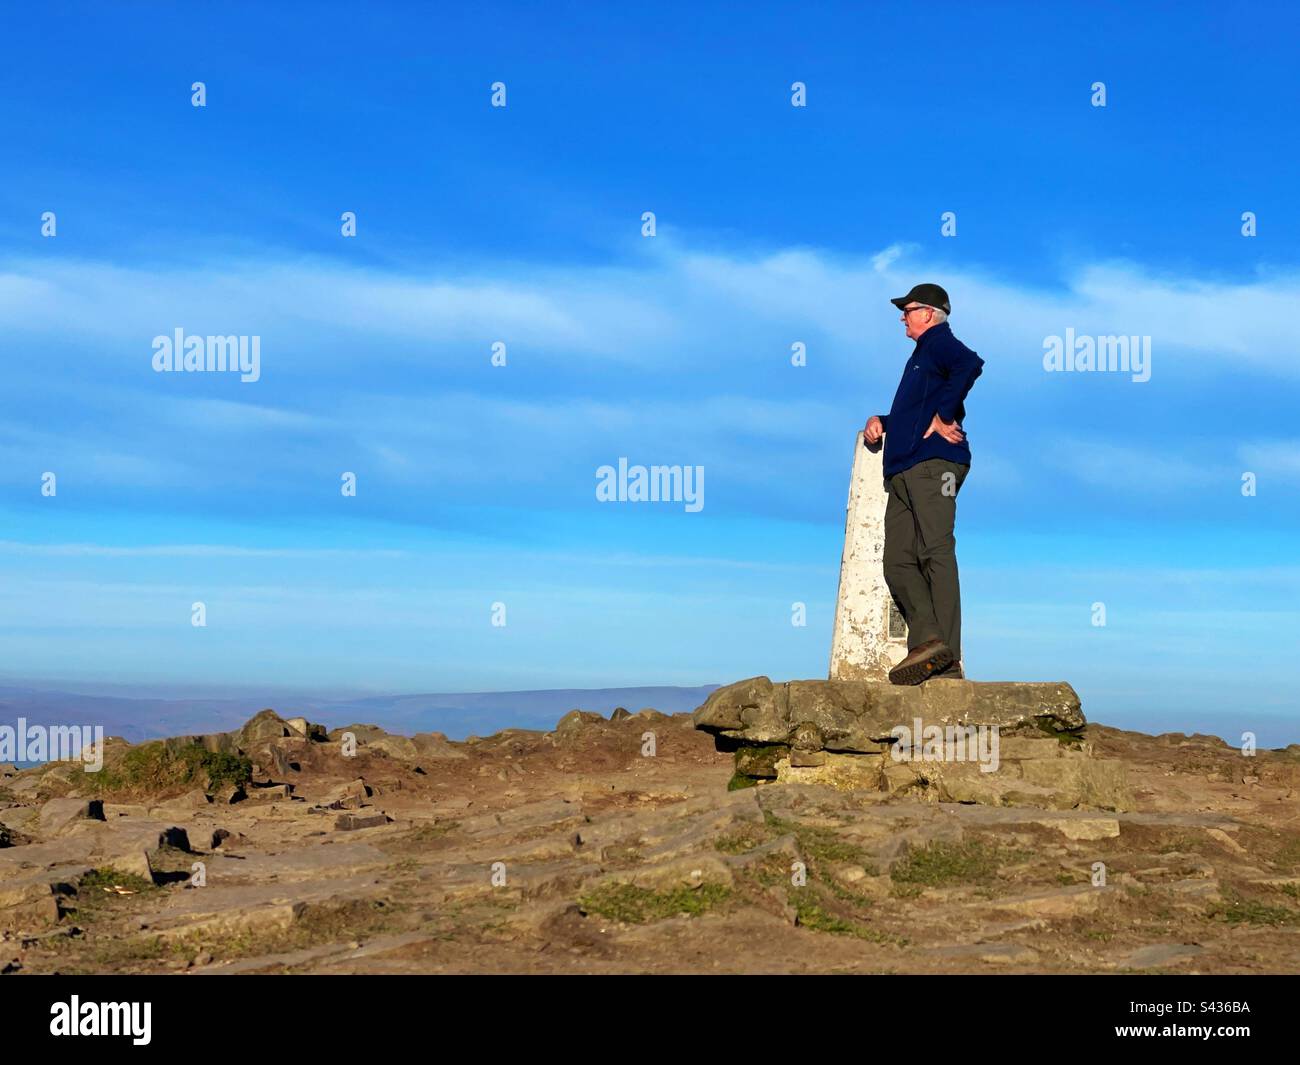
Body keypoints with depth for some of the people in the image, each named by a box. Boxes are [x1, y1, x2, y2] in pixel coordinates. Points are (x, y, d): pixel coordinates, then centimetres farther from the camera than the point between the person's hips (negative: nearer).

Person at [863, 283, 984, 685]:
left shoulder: (938, 343, 4)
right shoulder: (920, 355, 33)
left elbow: (970, 365, -19)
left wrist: (943, 416, -16)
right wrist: (881, 421, 22)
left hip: (933, 462, -10)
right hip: (902, 471, 10)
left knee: (936, 552, -18)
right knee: (898, 563, -3)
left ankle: (947, 658, -26)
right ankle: (928, 640, -14)